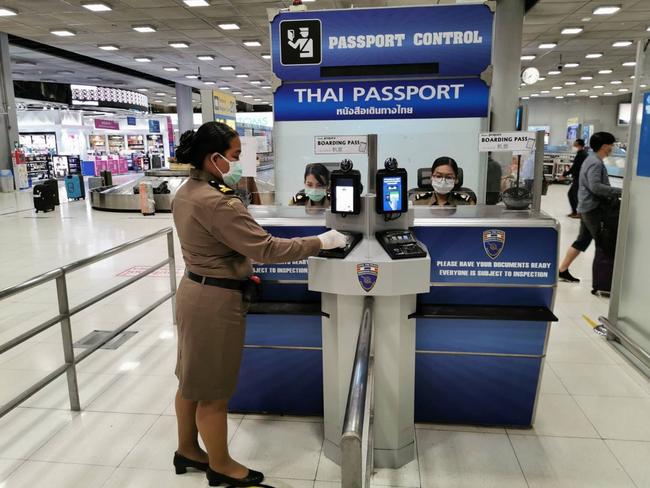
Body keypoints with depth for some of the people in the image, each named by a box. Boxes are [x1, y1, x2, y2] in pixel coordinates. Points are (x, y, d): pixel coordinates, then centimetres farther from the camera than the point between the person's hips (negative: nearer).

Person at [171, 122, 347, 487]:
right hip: (216, 300, -10)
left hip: (195, 289, 10)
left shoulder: (186, 193, 7)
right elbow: (266, 249, -28)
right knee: (213, 389, 8)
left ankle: (188, 450, 41)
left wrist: (239, 269, 18)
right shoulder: (217, 203, -26)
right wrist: (320, 242, -21)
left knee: (193, 381, 22)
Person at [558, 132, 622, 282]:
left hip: (587, 207, 10)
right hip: (593, 208, -10)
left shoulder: (592, 160, 17)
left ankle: (563, 270, 16)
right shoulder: (596, 163, -16)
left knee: (582, 240, 13)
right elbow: (595, 186, -26)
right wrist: (618, 191, -24)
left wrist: (613, 193, 12)